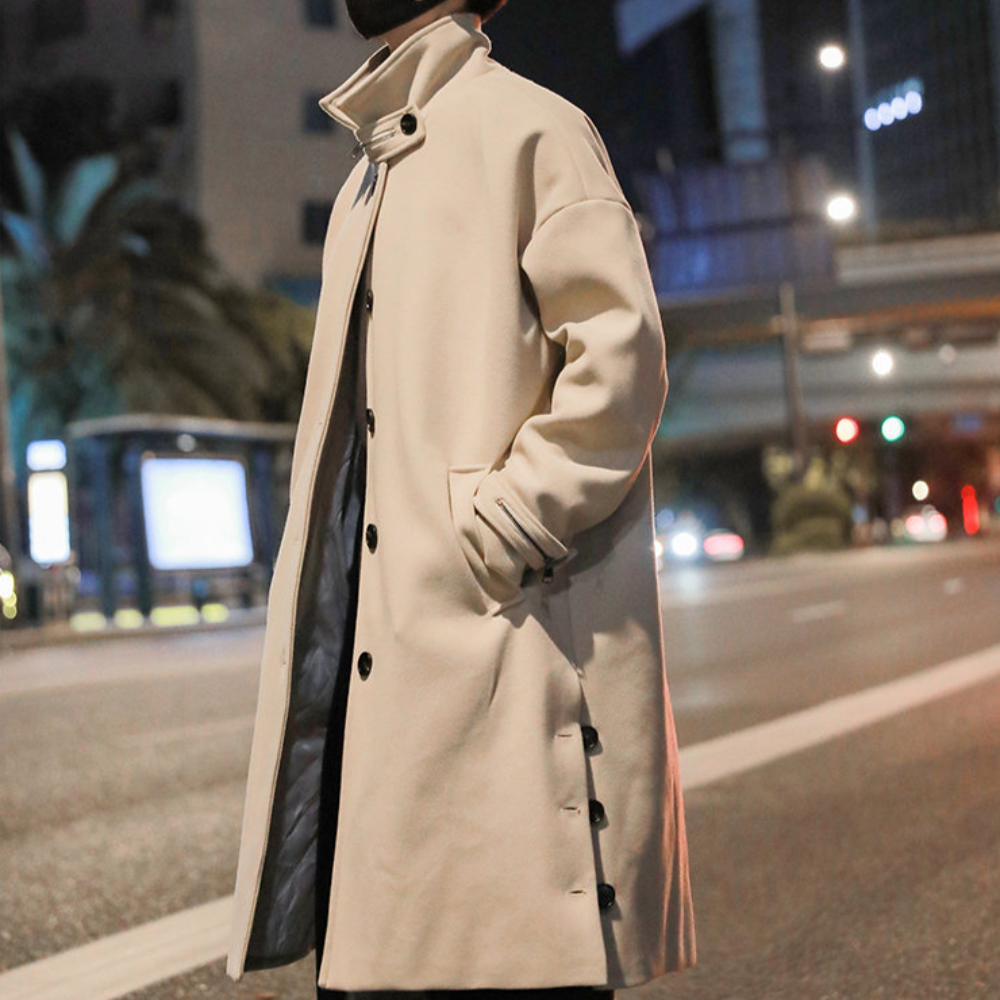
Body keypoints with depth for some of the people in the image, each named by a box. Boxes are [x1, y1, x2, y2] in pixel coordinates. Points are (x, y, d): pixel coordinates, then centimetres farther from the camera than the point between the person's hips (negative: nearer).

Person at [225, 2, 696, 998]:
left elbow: (622, 352, -11)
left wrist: (514, 515, -17)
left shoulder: (529, 127, -1)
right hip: (385, 641, 8)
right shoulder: (367, 183, 24)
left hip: (510, 629, -8)